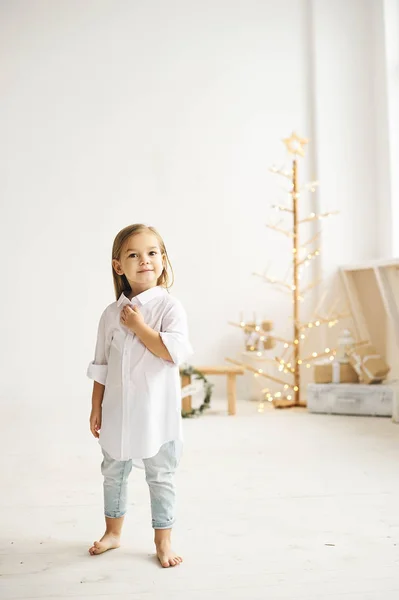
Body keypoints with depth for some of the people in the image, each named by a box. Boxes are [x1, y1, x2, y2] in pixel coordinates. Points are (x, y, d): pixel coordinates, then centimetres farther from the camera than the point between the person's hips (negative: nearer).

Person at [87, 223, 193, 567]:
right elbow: (101, 366, 8)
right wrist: (96, 408, 7)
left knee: (161, 477, 8)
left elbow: (175, 352, -23)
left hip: (157, 412, -4)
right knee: (113, 473, 18)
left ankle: (163, 540, 24)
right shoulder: (111, 314, 2)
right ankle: (113, 532, 39)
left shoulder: (169, 306, -9)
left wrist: (138, 326, -19)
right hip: (117, 410, 4)